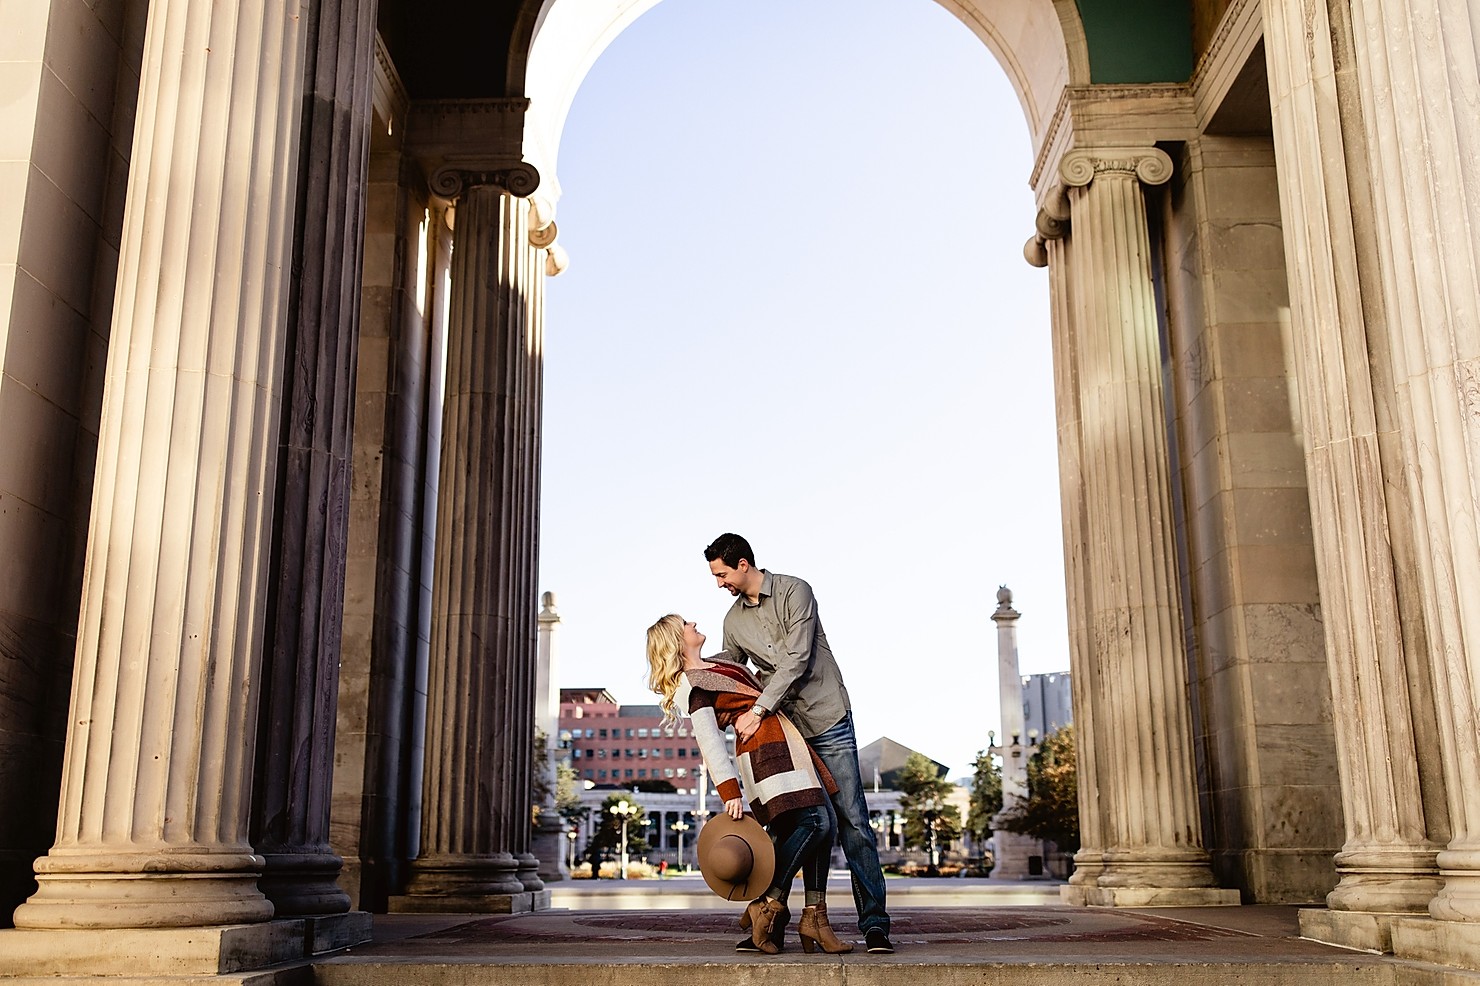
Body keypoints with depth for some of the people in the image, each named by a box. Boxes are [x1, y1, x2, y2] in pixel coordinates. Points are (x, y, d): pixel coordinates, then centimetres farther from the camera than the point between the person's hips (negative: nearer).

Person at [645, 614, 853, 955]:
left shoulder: (717, 662, 22)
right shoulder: (693, 687, -7)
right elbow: (710, 744, -16)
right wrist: (730, 793, -22)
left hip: (786, 746, 9)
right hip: (766, 751, -9)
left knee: (822, 825, 0)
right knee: (813, 822, -18)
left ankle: (814, 918, 1)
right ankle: (767, 905, -12)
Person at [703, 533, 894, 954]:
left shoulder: (794, 592, -10)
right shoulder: (734, 620, 8)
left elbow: (797, 659, -19)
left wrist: (757, 711, -24)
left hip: (828, 720, -5)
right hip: (779, 728, 5)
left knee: (851, 821, -5)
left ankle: (874, 922, -1)